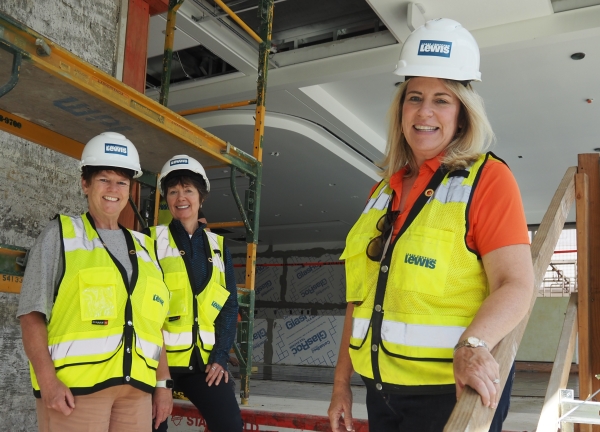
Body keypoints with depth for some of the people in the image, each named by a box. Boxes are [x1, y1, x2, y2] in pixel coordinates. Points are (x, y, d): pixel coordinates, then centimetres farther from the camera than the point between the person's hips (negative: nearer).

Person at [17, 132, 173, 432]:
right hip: (74, 385, -4)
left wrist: (162, 383, 9)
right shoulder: (60, 234, 4)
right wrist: (48, 380, -14)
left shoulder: (143, 247, 16)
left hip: (137, 388, 4)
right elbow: (32, 314, -3)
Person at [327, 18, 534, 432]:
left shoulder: (488, 178, -8)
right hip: (382, 391, 6)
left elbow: (515, 284, -18)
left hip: (453, 390, -6)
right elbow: (362, 296, 11)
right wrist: (341, 383, 11)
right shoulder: (383, 191, 9)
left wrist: (473, 345, -36)